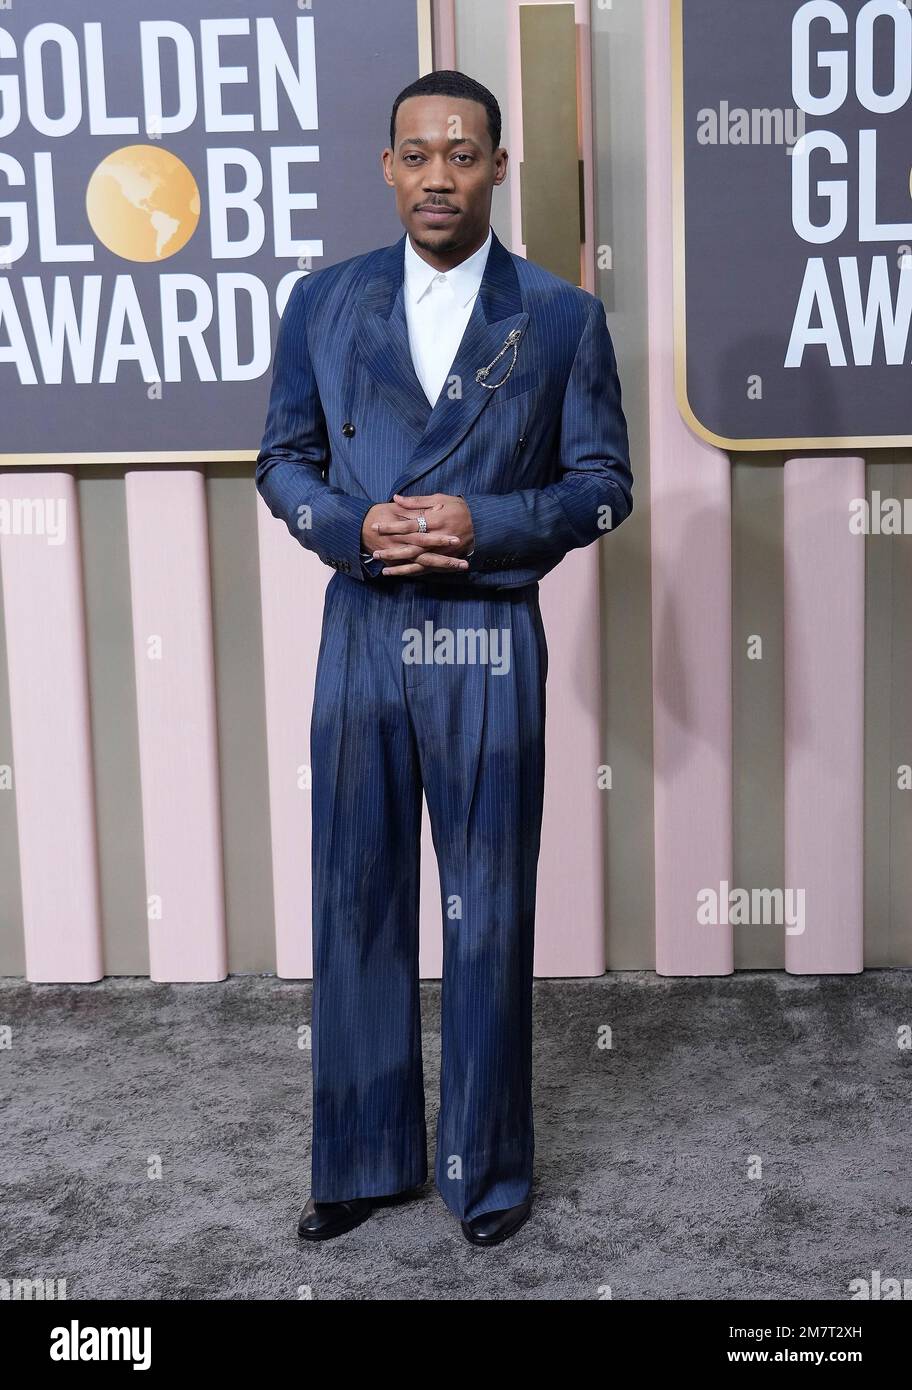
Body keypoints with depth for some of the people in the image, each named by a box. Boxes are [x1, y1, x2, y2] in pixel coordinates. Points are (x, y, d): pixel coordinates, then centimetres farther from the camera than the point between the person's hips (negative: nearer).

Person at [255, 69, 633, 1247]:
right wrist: (354, 527, -11)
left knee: (489, 913, 6)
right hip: (359, 633, 2)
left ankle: (489, 1168, 24)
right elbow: (284, 459, 10)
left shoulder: (563, 318, 2)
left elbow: (603, 483, 2)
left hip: (489, 643, -2)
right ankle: (364, 1159, 26)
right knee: (355, 902, 9)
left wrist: (487, 524, -15)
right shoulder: (322, 303, 6)